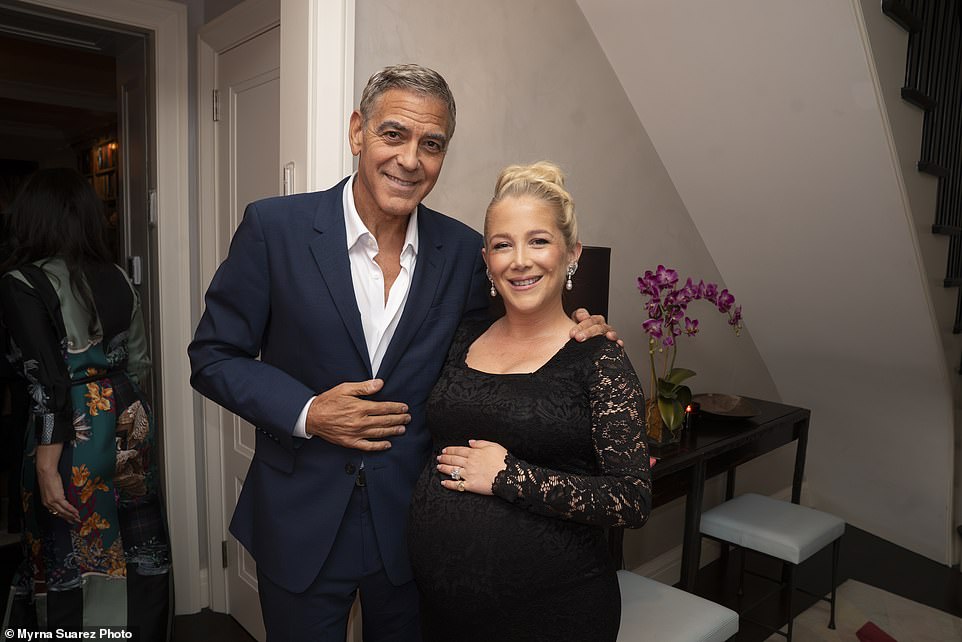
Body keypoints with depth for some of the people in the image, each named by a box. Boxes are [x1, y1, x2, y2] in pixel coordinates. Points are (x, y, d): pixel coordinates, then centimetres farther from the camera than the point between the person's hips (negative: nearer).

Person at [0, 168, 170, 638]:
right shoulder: (115, 277, 4)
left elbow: (49, 384, -17)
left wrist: (47, 469, -14)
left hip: (74, 432, -5)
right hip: (128, 421, 5)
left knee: (62, 562, 12)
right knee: (141, 544, 15)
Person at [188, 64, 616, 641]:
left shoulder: (464, 251, -5)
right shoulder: (275, 226, -12)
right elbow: (213, 356, -5)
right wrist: (305, 412, -19)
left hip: (412, 527, 2)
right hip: (301, 524, -1)